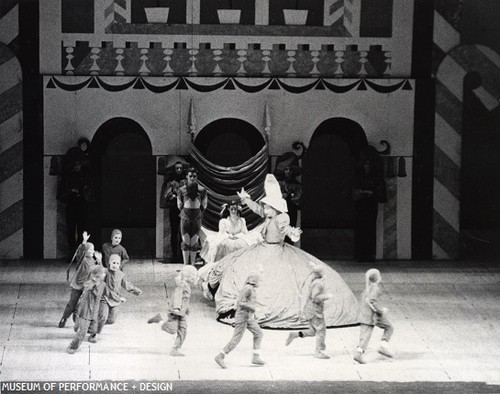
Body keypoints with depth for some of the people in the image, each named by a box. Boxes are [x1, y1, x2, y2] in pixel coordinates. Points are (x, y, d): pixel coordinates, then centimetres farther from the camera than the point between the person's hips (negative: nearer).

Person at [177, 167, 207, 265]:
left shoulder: (201, 190, 0)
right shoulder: (182, 190, -1)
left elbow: (204, 205, 12)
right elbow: (179, 205, 12)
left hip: (197, 218, 1)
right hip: (185, 218, -1)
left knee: (194, 242, 1)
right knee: (185, 241, -4)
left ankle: (192, 264, 7)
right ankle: (185, 264, -1)